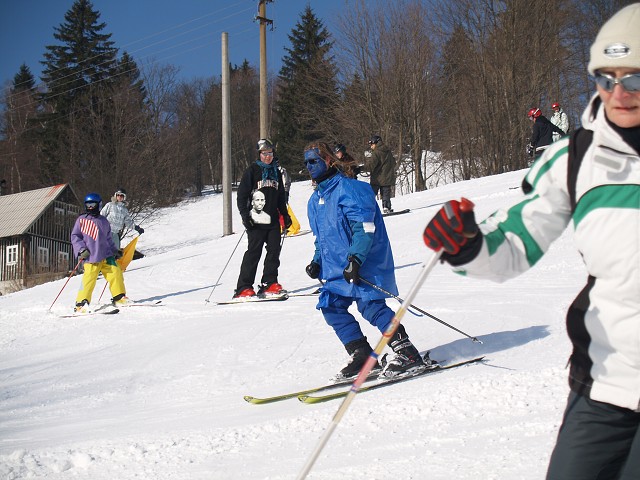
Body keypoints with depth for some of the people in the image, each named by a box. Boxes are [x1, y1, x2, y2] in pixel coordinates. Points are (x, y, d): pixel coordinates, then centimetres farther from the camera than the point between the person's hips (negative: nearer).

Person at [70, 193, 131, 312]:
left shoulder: (104, 222, 17)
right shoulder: (81, 220, 5)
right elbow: (75, 236, 3)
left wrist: (114, 250, 21)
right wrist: (82, 250, -10)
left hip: (106, 256, 4)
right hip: (91, 257, -4)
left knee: (115, 273, -4)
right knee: (89, 280, -14)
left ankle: (119, 298, 11)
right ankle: (81, 304, -6)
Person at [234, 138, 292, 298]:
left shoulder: (276, 172, 17)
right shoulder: (252, 171, -1)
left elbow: (281, 197, 26)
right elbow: (241, 195, -4)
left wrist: (285, 215, 19)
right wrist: (245, 215, -13)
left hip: (273, 219, 6)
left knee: (274, 250, 1)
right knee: (254, 251, -10)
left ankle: (269, 284, 9)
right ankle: (243, 288, -9)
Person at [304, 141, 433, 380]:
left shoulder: (348, 189, -11)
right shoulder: (315, 200, 18)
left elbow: (365, 228, -18)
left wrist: (355, 259, -26)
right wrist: (317, 262, 11)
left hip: (364, 264, -9)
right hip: (337, 267, 9)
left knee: (371, 307, -15)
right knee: (330, 306, 1)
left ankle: (408, 354, -11)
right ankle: (362, 356, 7)